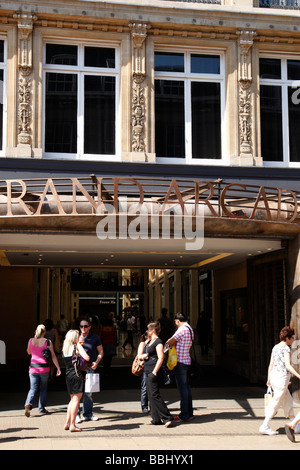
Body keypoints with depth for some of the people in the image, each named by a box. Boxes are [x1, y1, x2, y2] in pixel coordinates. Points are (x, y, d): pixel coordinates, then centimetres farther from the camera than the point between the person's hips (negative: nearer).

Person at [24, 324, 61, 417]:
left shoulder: (31, 340, 1)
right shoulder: (48, 342, -6)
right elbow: (53, 356, -7)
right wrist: (58, 368, -3)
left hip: (33, 367, 2)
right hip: (44, 367, -2)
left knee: (33, 388, 6)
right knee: (43, 388, 14)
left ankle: (28, 404, -19)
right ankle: (42, 409, 17)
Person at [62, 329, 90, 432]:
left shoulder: (65, 348, 11)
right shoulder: (77, 346, -7)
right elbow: (86, 358, -15)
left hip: (68, 376, 7)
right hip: (78, 375, -7)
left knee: (72, 399, 18)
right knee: (76, 400, -3)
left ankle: (67, 423, 19)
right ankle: (72, 425, -5)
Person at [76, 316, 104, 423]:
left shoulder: (95, 337, 8)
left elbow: (100, 352, 13)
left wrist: (96, 362, -4)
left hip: (89, 368, 1)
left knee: (88, 392, 5)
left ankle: (87, 414, 14)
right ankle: (76, 415, 1)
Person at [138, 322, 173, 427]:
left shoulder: (158, 342, -11)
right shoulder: (148, 342, 17)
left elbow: (161, 358, -18)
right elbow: (140, 354, 24)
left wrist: (154, 372, -21)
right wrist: (142, 341, 13)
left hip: (153, 372, -10)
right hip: (147, 371, 10)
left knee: (154, 395, -12)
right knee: (151, 395, 9)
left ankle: (167, 418, -10)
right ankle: (157, 419, 14)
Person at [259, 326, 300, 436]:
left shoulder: (275, 347, 13)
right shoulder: (286, 348, -12)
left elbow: (271, 364, 17)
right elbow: (288, 365, -21)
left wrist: (269, 379, 22)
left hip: (274, 375, 9)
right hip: (282, 376, -9)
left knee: (288, 400, 18)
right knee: (276, 402, -4)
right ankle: (264, 427, -3)